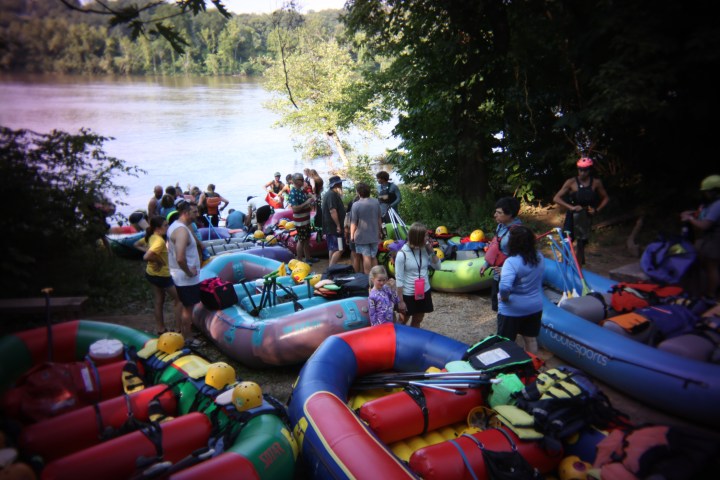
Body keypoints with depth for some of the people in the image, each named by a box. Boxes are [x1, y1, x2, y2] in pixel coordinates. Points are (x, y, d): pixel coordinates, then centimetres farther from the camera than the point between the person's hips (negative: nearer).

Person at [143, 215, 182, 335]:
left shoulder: (152, 237, 1)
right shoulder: (160, 241, -27)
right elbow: (146, 257, -37)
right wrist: (159, 261, -20)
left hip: (151, 273, 9)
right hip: (162, 275, -9)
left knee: (158, 301, 17)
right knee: (179, 299, 4)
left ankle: (161, 329, 27)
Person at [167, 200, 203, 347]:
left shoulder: (175, 225, 7)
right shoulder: (182, 230, -25)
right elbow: (180, 258, -36)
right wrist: (189, 272, -20)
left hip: (178, 275, 10)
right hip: (187, 278, -10)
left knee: (185, 306, 23)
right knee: (188, 307, 5)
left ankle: (183, 331, 37)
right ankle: (187, 338, 17)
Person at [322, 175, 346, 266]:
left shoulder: (329, 194, 17)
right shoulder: (332, 195, -17)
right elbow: (332, 211, -26)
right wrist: (338, 225, -21)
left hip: (329, 227, 11)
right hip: (334, 227, -11)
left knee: (332, 249, 15)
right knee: (338, 250, -12)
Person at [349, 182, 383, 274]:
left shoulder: (356, 205, -13)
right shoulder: (376, 202, 2)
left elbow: (353, 222, -12)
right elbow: (379, 219, 11)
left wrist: (352, 235, -3)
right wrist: (380, 231, 22)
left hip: (362, 235, -5)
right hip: (374, 235, 5)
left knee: (366, 257, -2)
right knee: (374, 257, 15)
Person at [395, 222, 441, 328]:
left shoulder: (425, 250, -7)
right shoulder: (402, 254, -21)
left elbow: (437, 266, 3)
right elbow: (399, 280, -16)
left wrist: (431, 251, -11)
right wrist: (401, 301, -14)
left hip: (424, 292, 5)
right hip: (408, 294, -4)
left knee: (417, 321, 19)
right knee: (403, 321, 15)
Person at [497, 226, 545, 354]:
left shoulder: (512, 262, -27)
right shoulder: (539, 257, -3)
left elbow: (504, 287, -38)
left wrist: (503, 297, -19)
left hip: (512, 310, -6)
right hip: (535, 306, 7)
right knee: (531, 340, 22)